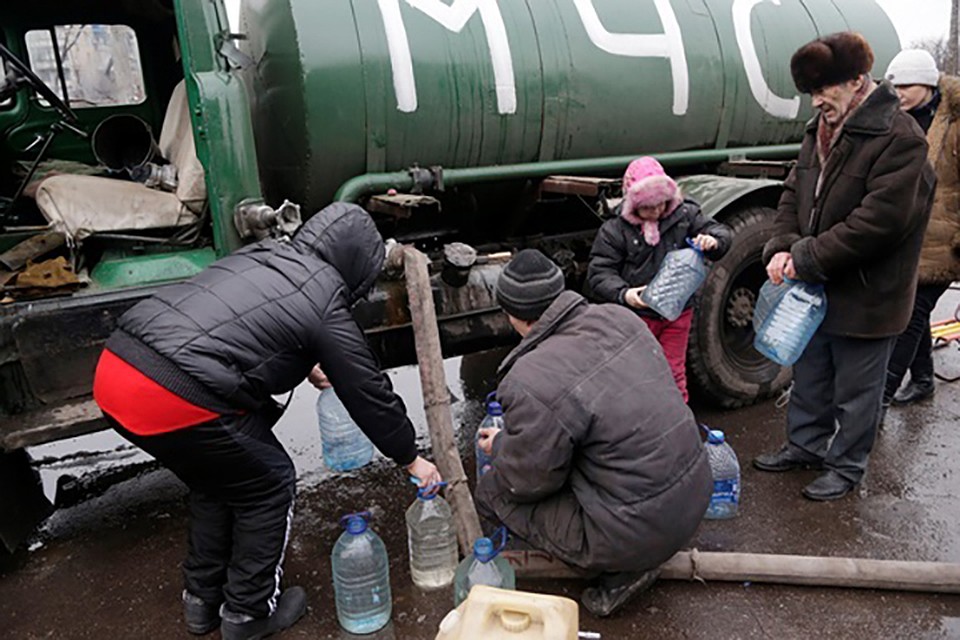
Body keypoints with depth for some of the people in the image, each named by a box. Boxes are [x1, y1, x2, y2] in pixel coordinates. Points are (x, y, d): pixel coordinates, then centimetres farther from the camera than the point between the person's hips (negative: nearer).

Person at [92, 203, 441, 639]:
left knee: (215, 481, 27)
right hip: (174, 401, -9)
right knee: (269, 486, 13)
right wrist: (410, 459, 18)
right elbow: (369, 393, 5)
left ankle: (202, 601, 41)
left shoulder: (262, 254, 18)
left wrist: (305, 366, 41)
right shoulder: (325, 311, -3)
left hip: (113, 370, 9)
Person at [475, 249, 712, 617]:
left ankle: (621, 570, 6)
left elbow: (529, 483, -12)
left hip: (641, 533, -8)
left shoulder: (532, 383, -24)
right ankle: (631, 559, 17)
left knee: (491, 493, 4)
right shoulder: (619, 318, -1)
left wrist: (501, 446, 10)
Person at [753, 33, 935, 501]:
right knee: (809, 376, 21)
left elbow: (879, 220, -24)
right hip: (816, 286, 8)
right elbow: (794, 193, 8)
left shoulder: (899, 139, -18)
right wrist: (782, 248, -8)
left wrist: (806, 258, -22)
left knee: (856, 389, 10)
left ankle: (845, 466, 28)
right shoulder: (821, 129, 7)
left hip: (866, 296, -7)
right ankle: (806, 445, 40)